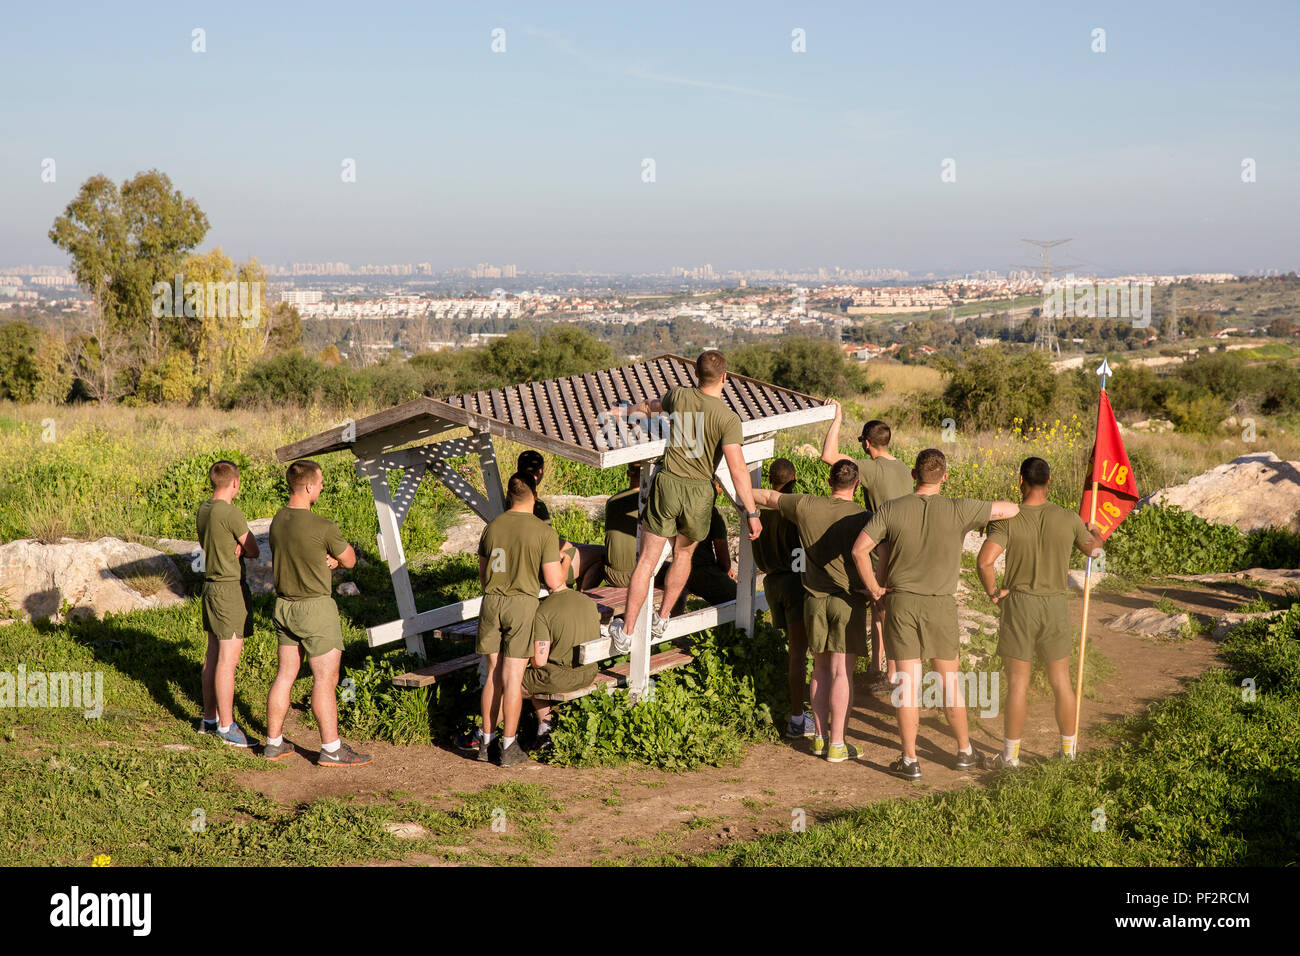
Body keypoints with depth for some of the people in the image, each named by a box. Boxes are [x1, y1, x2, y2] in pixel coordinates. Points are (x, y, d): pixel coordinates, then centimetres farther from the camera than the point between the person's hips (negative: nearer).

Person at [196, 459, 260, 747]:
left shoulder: (203, 510, 9)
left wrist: (237, 548, 4)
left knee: (214, 654, 15)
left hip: (211, 584, 9)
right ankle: (226, 725, -2)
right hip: (232, 588, -9)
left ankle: (209, 718, 22)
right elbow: (254, 550, -10)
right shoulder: (230, 513, -17)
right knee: (228, 658, -5)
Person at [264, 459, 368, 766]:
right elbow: (349, 560, -7)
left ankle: (274, 743, 22)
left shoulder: (277, 521, 3)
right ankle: (331, 749, 6)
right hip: (315, 608, -8)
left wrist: (326, 560, -2)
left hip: (284, 605, 8)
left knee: (285, 675, 15)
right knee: (326, 679, 0)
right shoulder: (322, 527, -21)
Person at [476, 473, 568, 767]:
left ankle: (486, 742, 16)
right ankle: (508, 746, 8)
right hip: (523, 603, -3)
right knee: (512, 677, 2)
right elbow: (553, 582, -10)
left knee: (493, 674, 12)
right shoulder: (545, 532, -9)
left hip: (491, 602, 4)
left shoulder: (492, 527, 3)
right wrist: (565, 562, 10)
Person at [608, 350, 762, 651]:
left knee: (646, 560, 5)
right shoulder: (728, 419, -12)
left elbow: (649, 407, 21)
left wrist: (625, 411, 43)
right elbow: (737, 468, -18)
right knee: (683, 554, 24)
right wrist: (751, 513, -14)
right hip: (700, 492, -1)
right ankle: (663, 618, 33)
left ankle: (627, 632, 8)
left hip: (668, 482, 1)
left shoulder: (679, 396, -2)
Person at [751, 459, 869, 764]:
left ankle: (820, 736, 17)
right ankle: (837, 744, 0)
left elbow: (768, 496, 15)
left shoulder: (806, 506, 0)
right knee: (842, 671, -2)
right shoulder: (862, 518, -9)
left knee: (821, 668, 14)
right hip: (849, 600, -3)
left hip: (815, 599, 3)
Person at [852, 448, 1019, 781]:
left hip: (901, 602, 0)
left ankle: (910, 761, 9)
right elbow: (1010, 509, -3)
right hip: (940, 604, 0)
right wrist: (988, 512, 18)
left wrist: (874, 588, 2)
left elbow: (859, 549, -11)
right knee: (949, 683, 14)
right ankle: (965, 751, 27)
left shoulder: (892, 509, -6)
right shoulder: (958, 510, -9)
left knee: (908, 684, 4)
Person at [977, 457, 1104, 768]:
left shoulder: (1009, 520, -13)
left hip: (1018, 604, -2)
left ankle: (1010, 755, 9)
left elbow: (984, 561, -24)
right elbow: (1093, 550, 14)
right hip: (1056, 604, 3)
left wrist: (993, 592, -7)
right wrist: (1095, 533, 37)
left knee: (1018, 681, 3)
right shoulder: (1068, 520, -4)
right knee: (1061, 680, 14)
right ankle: (1068, 750, 24)